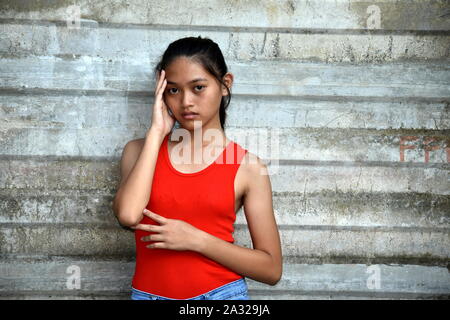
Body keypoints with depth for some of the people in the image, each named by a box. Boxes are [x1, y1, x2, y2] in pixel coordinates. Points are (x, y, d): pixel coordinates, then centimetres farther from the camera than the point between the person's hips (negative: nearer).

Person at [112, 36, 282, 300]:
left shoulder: (247, 167, -4)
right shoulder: (140, 150, 2)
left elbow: (272, 269, -4)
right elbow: (128, 214, -18)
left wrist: (196, 239, -15)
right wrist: (157, 130, -11)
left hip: (221, 292, -1)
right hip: (149, 293, 1)